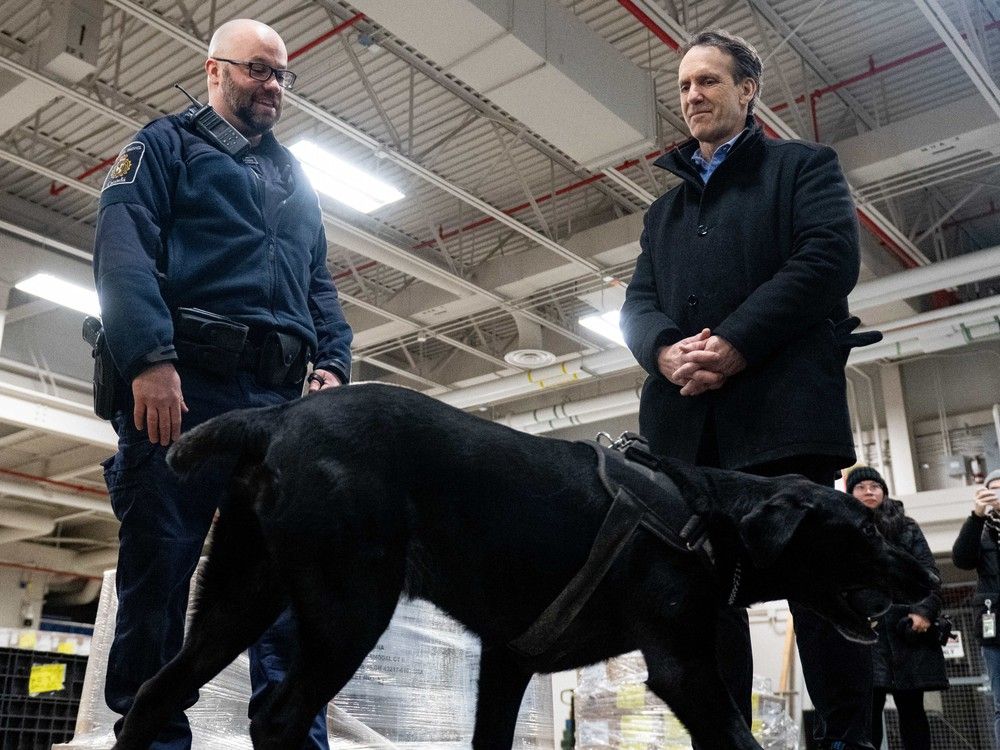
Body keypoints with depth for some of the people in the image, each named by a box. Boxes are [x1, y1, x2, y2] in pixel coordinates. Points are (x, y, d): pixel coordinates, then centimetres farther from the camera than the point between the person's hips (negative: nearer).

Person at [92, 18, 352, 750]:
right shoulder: (168, 143, 13)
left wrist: (333, 362, 6)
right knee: (158, 567, -5)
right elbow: (123, 245, -3)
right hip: (183, 385, -4)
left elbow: (320, 283, 26)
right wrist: (151, 358, -18)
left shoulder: (295, 181, 31)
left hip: (279, 400, 5)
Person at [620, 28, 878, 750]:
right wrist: (666, 350, -9)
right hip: (686, 420, 5)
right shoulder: (664, 209, 28)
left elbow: (831, 256, -4)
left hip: (781, 406, -4)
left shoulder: (805, 165, 14)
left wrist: (735, 343, -15)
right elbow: (638, 303, 15)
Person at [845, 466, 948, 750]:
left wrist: (925, 611, -9)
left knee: (911, 706, 2)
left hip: (907, 627, 1)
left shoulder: (907, 528, 16)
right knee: (869, 704, -9)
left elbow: (929, 574, 7)